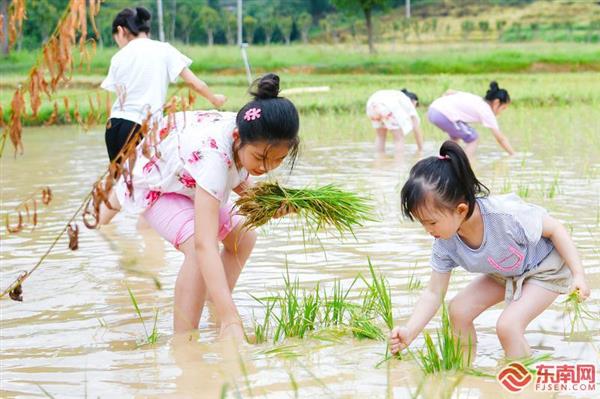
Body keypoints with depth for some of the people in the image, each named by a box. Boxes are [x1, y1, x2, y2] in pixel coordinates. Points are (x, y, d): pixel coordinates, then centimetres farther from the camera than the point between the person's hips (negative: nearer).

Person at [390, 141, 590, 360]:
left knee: (507, 325, -23)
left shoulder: (506, 214, -39)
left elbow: (554, 228, -23)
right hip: (505, 274, 7)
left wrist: (578, 275, -26)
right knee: (458, 309, -3)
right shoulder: (445, 244, -21)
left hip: (545, 267, -6)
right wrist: (409, 333, -26)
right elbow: (433, 293, -13)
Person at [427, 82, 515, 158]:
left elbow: (448, 92, 21)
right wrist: (514, 155, 11)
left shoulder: (474, 98, 24)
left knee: (456, 135, 31)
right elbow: (501, 139, 5)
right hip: (444, 116, -8)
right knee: (473, 138, 6)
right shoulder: (486, 111, 4)